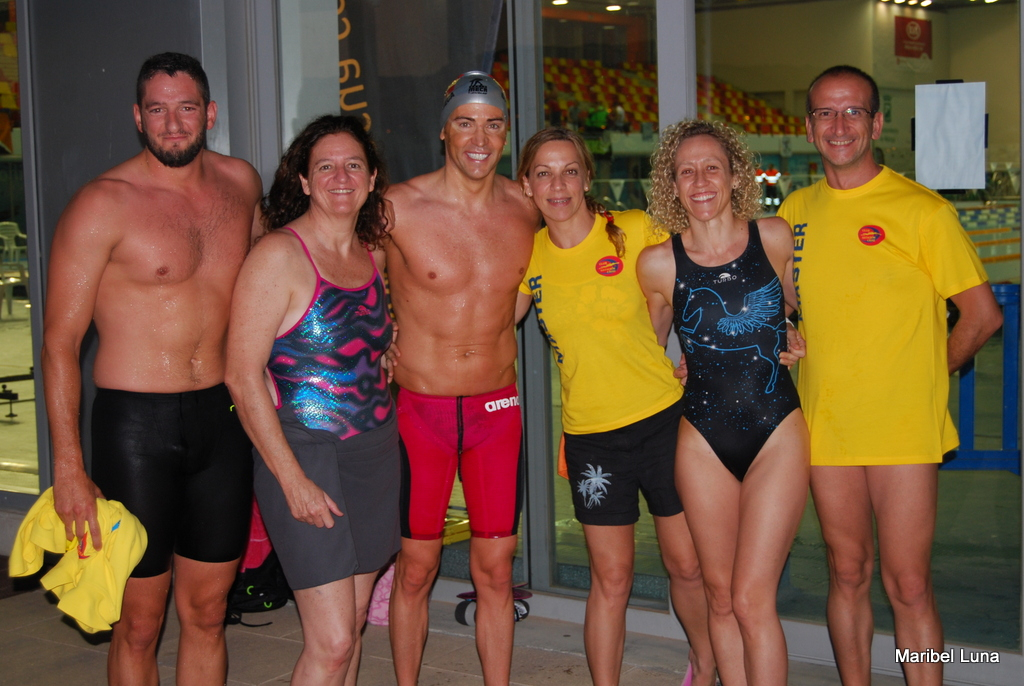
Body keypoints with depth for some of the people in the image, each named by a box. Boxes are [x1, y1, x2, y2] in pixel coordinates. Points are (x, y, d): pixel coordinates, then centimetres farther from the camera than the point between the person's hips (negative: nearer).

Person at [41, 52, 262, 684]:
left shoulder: (241, 182, 7)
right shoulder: (103, 204, -9)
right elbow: (60, 341, -9)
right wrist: (68, 466, -15)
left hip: (222, 419, 5)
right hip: (137, 424, -5)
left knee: (207, 613, 13)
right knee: (140, 624, 3)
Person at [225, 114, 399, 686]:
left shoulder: (374, 254, 9)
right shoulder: (279, 255, -11)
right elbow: (243, 375, -14)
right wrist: (293, 479, -16)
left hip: (377, 450, 7)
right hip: (307, 453, -6)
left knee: (353, 623, 13)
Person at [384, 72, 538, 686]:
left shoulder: (526, 208, 0)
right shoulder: (399, 207, -11)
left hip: (497, 408, 3)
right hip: (420, 408, -2)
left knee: (495, 570, 8)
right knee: (416, 567, 7)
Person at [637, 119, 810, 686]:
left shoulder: (775, 238, -3)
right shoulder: (657, 264, -3)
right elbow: (648, 347, 14)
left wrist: (791, 343, 2)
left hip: (776, 433, -2)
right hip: (703, 441, 2)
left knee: (752, 600, -6)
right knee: (720, 597, 10)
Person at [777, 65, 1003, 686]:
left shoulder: (921, 209, -6)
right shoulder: (795, 212, 8)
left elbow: (983, 314, -2)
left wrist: (926, 376, 2)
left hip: (903, 430, -4)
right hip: (826, 426, 4)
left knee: (908, 585, -2)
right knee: (848, 576, 13)